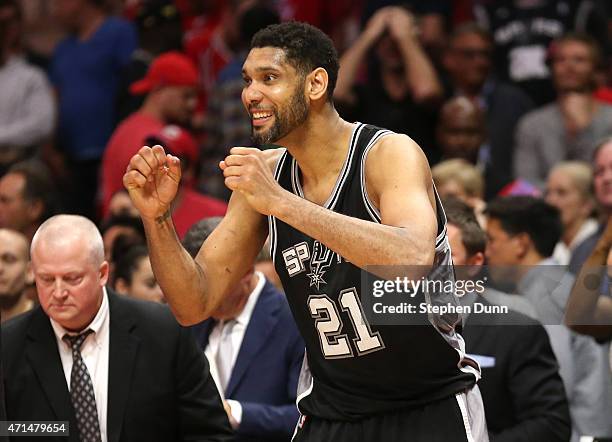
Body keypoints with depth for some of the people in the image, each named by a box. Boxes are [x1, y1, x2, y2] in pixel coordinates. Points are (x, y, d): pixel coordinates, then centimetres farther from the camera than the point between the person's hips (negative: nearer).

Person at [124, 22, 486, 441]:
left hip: (432, 407, -5)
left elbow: (413, 260, -38)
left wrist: (281, 202, -39)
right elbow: (195, 305, 2)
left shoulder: (390, 153, -17)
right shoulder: (263, 175, -1)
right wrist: (157, 218, -15)